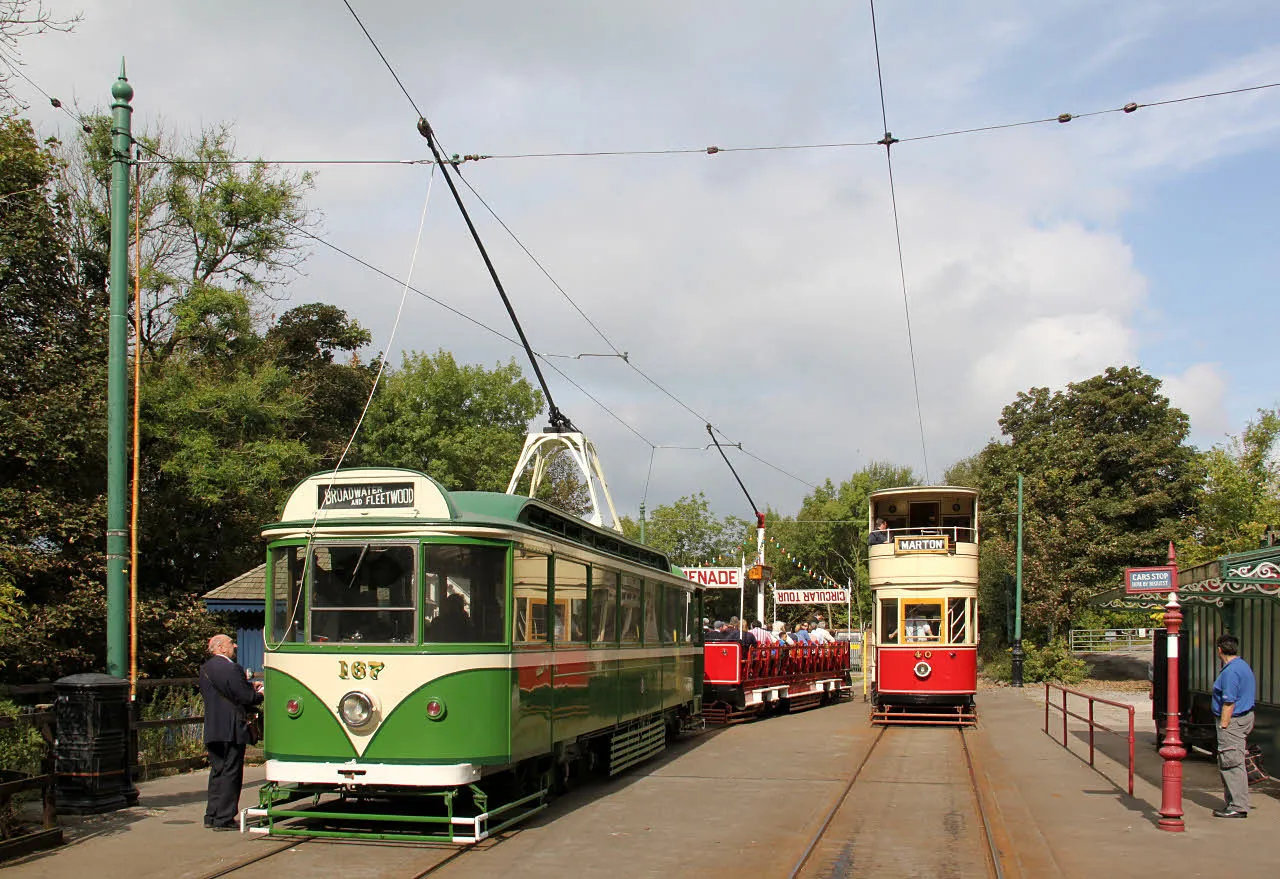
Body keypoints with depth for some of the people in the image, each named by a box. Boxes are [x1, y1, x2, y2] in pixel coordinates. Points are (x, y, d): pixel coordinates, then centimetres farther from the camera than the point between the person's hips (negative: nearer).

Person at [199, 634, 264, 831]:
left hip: (212, 730, 9)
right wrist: (260, 694, 3)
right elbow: (245, 698, -18)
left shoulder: (206, 668, 12)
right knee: (230, 774, -2)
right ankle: (224, 819, 0)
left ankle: (212, 816, 21)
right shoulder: (230, 668, -17)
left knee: (217, 772, 16)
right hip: (231, 731, -9)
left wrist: (250, 687, 13)